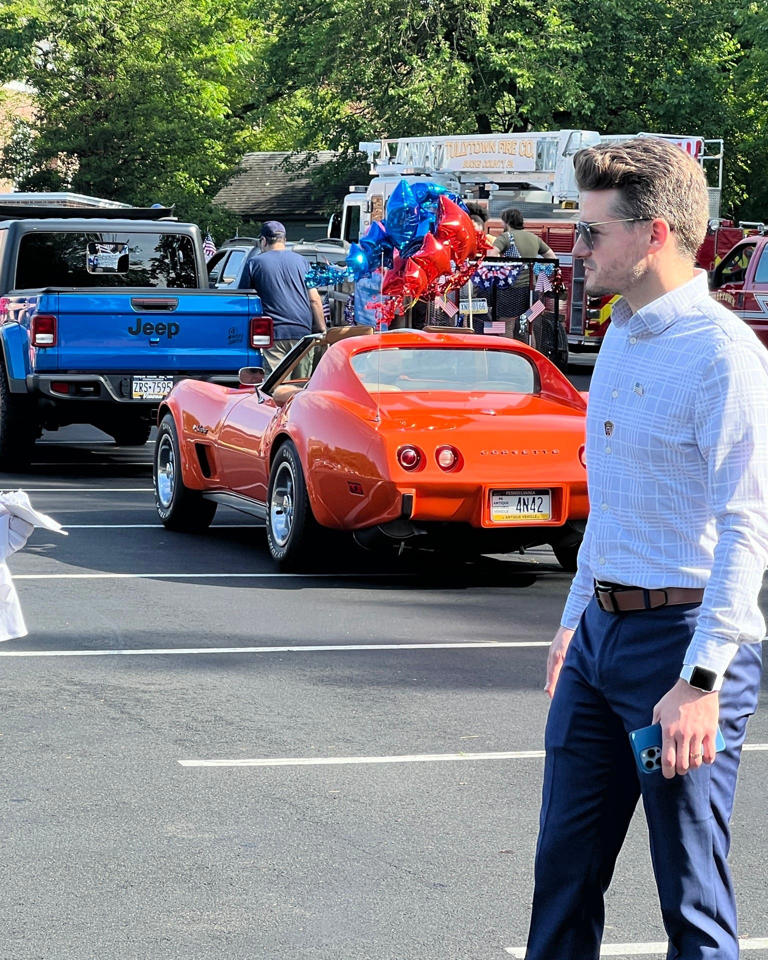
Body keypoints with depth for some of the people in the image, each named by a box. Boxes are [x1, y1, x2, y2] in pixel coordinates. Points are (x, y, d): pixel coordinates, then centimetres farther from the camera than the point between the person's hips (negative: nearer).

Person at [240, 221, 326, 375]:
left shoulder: (254, 263, 6)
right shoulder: (301, 261, 13)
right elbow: (314, 300, 9)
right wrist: (322, 330, 13)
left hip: (273, 333, -3)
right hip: (302, 332, 3)